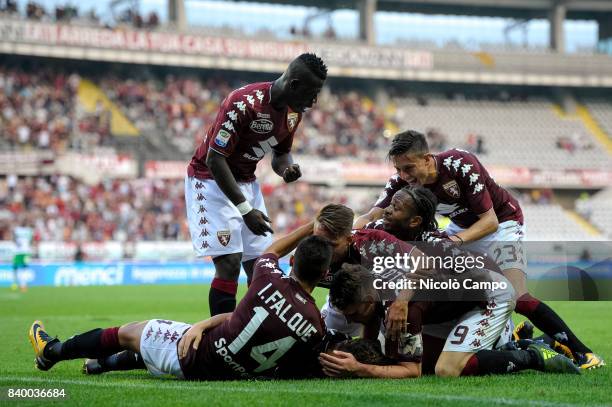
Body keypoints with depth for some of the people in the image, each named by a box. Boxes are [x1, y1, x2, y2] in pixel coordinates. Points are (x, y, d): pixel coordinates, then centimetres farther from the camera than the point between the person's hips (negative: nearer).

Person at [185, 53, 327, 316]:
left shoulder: (294, 112, -2)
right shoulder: (244, 104, -28)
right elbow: (215, 159, -26)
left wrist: (287, 169, -12)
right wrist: (245, 210, -27)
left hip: (246, 183, 8)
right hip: (211, 180, -8)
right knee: (229, 264, -17)